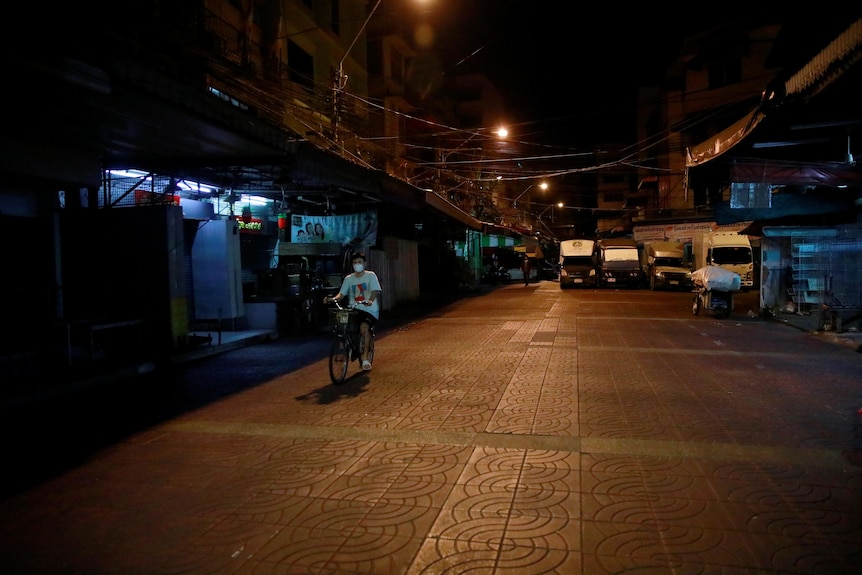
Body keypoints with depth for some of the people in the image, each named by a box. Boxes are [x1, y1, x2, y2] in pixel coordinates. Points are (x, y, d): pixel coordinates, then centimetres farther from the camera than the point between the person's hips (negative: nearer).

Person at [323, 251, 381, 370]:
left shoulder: (370, 275, 2)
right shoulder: (348, 278, 12)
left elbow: (375, 291, -11)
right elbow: (342, 293, 6)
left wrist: (370, 300, -32)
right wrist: (333, 298, -16)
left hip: (369, 309, -4)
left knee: (363, 327, -31)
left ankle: (365, 357, -20)